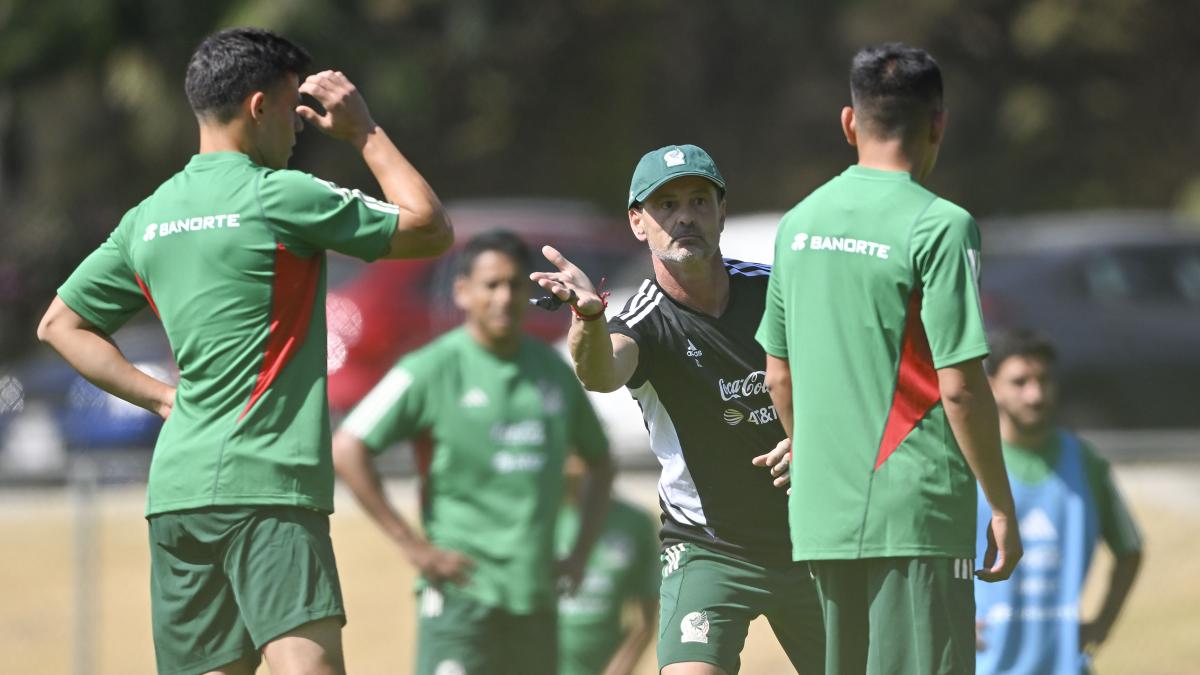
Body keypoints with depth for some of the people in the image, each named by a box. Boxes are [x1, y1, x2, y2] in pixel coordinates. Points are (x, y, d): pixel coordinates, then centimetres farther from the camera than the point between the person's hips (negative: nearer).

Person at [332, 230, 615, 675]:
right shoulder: (434, 370, -4)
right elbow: (346, 450, -9)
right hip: (462, 590, -6)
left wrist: (580, 553, 13)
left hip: (536, 598, 6)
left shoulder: (554, 371, 13)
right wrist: (412, 546, -12)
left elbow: (599, 462, 27)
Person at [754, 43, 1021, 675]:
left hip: (820, 510, 7)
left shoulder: (799, 222, 10)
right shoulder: (940, 226, -10)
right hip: (914, 514, -7)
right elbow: (959, 387, -13)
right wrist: (1002, 508, -5)